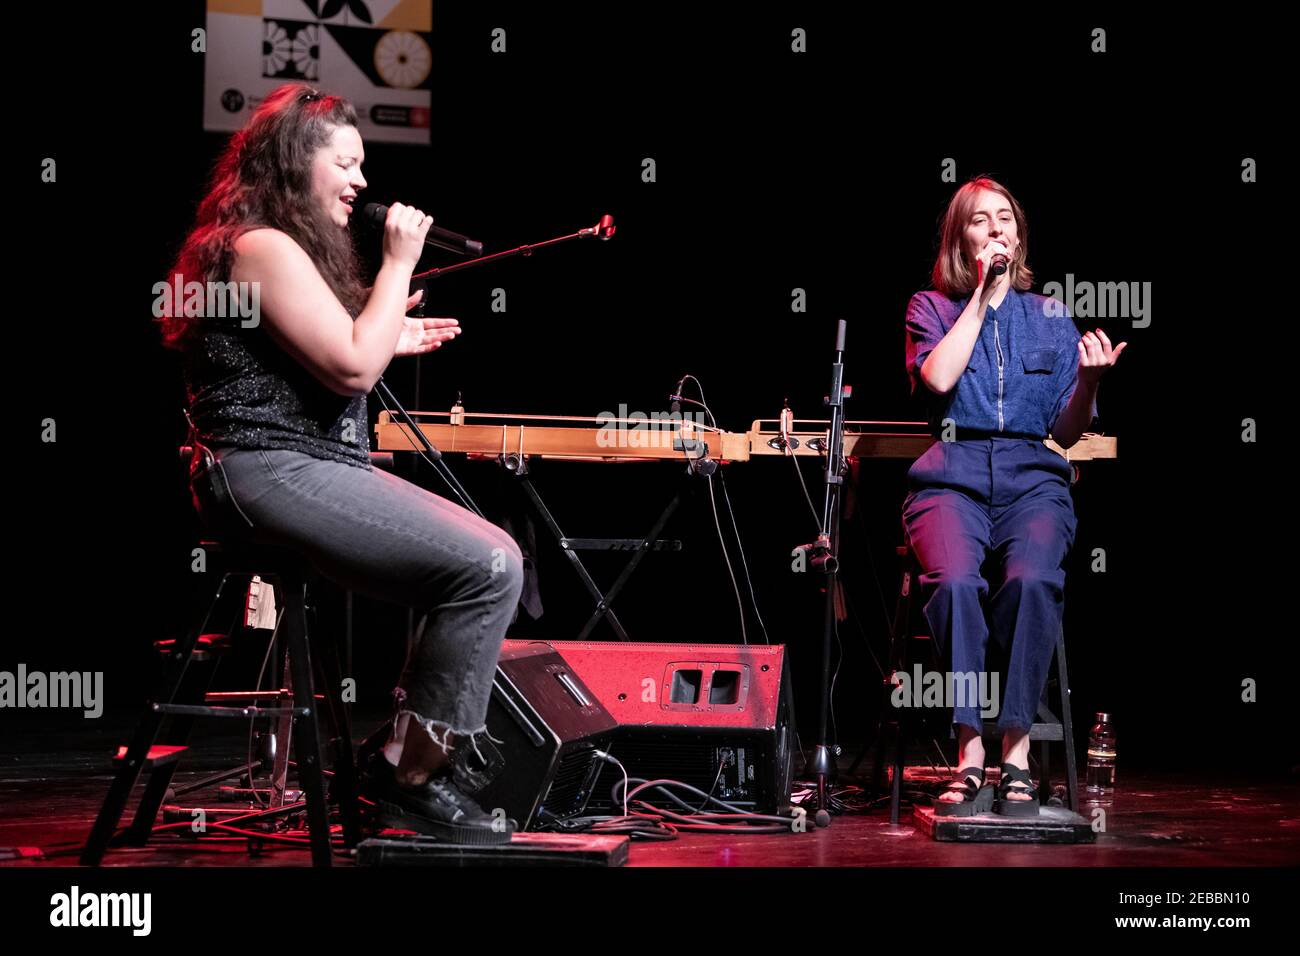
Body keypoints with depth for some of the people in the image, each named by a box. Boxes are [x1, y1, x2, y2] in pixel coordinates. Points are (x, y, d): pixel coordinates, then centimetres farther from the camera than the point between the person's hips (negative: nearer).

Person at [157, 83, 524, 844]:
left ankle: (400, 754, 8)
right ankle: (410, 772, -11)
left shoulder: (283, 246, 21)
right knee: (490, 566, -21)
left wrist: (390, 339, 20)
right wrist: (399, 263, -11)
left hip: (316, 468, 11)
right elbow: (351, 368, -20)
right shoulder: (263, 248, -13)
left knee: (487, 556, 10)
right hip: (274, 475, -11)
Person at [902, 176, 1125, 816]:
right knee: (954, 581, -34)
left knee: (1033, 580, -33)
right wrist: (981, 295, -2)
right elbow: (937, 379, -8)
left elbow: (1067, 432, 15)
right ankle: (970, 754, -27)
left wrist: (1089, 380, -5)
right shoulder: (931, 307, 14)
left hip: (1033, 479, 1)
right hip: (952, 476, -1)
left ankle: (1016, 755, -27)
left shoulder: (1051, 317, 18)